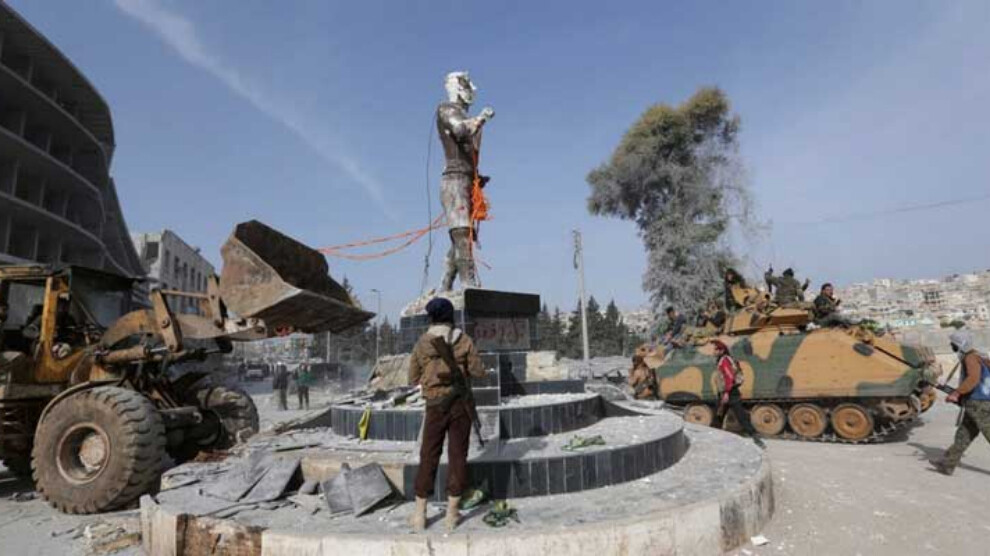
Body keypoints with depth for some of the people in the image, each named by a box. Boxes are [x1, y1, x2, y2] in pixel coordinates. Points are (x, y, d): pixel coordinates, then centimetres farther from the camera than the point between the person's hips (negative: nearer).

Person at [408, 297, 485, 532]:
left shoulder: (421, 344, -2)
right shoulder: (464, 341, -4)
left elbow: (413, 380, 5)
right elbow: (478, 371, -3)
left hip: (435, 406, 0)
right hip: (460, 403, 0)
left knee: (428, 457, 11)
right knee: (457, 456, 7)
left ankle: (420, 514, 17)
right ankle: (452, 514, 13)